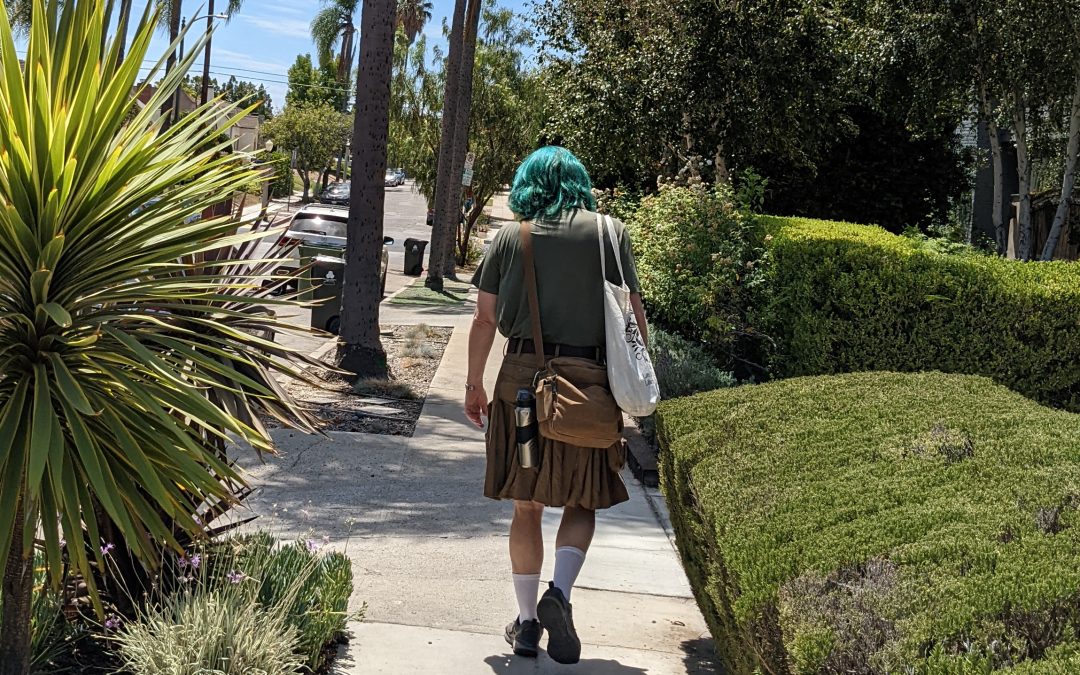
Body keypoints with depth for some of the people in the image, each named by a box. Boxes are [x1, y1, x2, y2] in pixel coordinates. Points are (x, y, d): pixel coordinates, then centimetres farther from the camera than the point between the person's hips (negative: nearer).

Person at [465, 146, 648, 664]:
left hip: (522, 377, 1)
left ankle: (527, 622, 15)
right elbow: (633, 313, 0)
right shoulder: (608, 232, 2)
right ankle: (559, 593, -12)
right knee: (581, 503, 11)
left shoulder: (510, 238, 5)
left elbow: (485, 319, 4)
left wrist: (475, 384, 13)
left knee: (527, 504, 12)